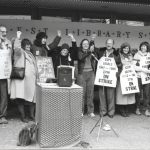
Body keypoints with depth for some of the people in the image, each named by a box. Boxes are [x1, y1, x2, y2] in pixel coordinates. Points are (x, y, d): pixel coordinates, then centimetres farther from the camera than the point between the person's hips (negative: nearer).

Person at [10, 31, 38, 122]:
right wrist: (18, 38, -29)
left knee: (32, 97, 2)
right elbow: (16, 48, -21)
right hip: (21, 78, -6)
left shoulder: (30, 54, 24)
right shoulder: (20, 52, 4)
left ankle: (32, 115, 12)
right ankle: (23, 116, 2)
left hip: (31, 79, 6)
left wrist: (36, 76, 19)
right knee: (21, 98, -7)